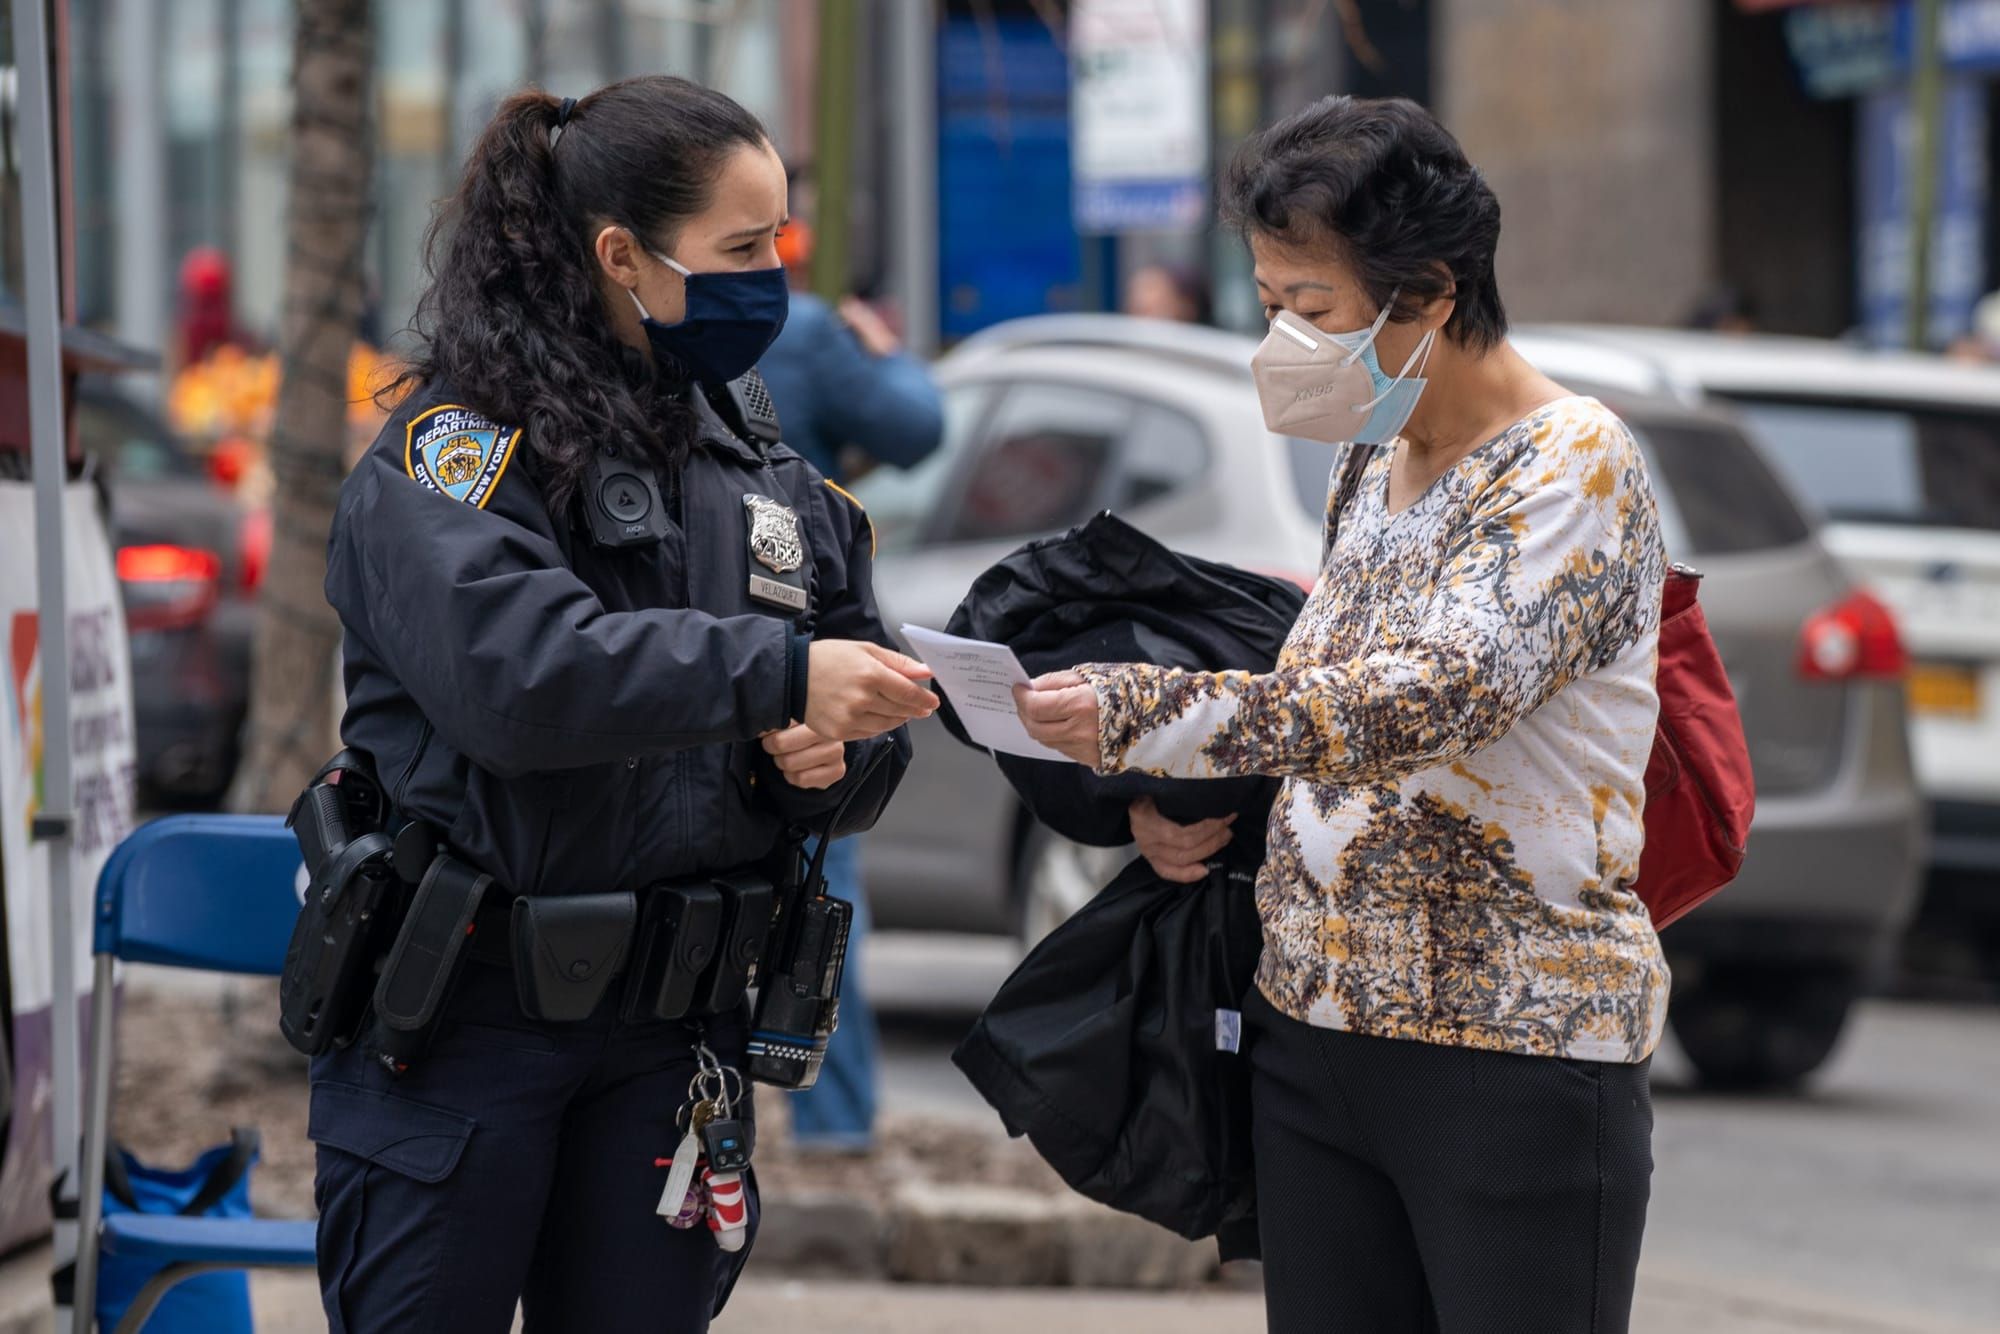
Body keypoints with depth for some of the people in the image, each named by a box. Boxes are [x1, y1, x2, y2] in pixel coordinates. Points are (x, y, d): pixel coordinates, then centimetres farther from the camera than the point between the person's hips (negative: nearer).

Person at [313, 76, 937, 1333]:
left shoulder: (767, 476, 13)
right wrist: (775, 672, -30)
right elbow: (511, 666, -27)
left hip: (675, 1032, 6)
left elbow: (869, 732, 16)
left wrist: (832, 757, -8)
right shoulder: (459, 447, -8)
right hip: (464, 1010, -5)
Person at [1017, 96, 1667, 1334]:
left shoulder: (1574, 463, -12)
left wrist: (1142, 716, -33)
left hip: (1521, 1050, -7)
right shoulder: (1373, 467, 13)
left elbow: (1441, 692, -27)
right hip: (1314, 1029, 7)